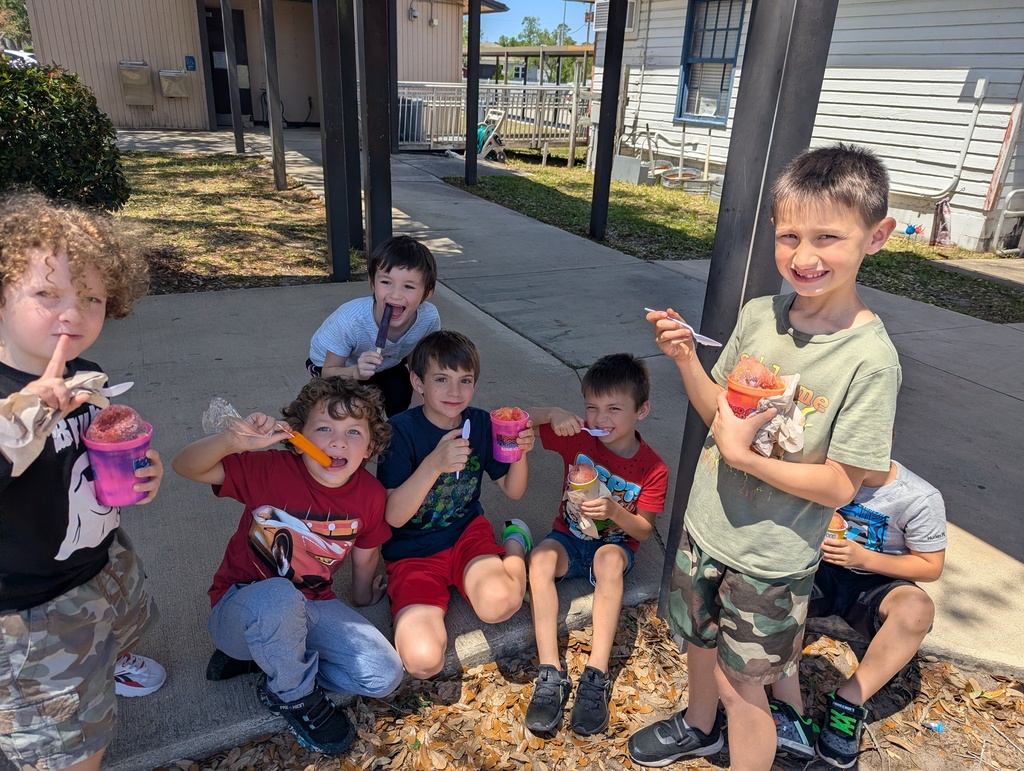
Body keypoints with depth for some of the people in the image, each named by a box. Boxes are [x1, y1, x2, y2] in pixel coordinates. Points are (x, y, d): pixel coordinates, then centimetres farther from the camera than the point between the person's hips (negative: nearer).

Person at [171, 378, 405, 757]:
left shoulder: (369, 495, -13)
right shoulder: (272, 470, -22)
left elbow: (365, 551, 6)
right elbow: (186, 466, -26)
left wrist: (363, 595, 24)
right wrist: (234, 440, -45)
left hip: (309, 608, 4)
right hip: (240, 609, -4)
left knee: (385, 675, -10)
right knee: (279, 596, -40)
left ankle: (269, 655, 7)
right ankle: (295, 696, -8)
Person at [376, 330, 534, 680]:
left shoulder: (481, 423, -3)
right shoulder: (401, 431, -15)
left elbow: (513, 491, 6)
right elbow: (394, 516, -21)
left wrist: (520, 453, -16)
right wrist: (435, 464, -36)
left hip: (467, 532, 1)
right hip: (412, 552, -1)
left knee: (498, 604, -33)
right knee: (423, 661, -23)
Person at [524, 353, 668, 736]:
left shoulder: (652, 470, -12)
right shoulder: (578, 437, -8)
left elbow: (644, 531, -9)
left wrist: (615, 511, -30)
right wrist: (552, 413, -28)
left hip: (616, 545, -2)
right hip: (569, 536, 2)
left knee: (609, 559, -37)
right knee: (541, 557, -31)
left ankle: (597, 675, -31)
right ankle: (551, 672, -28)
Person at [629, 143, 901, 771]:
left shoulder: (870, 358, -22)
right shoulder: (759, 314, -7)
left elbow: (840, 486, -19)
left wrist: (743, 456, -27)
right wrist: (685, 358, -13)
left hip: (772, 559, -6)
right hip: (707, 526, 6)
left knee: (741, 685, 13)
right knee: (700, 642, 28)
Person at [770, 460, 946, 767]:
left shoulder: (921, 498, -16)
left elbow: (931, 567, -5)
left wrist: (863, 558, -19)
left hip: (875, 581, -1)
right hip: (823, 569, 1)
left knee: (916, 608, -35)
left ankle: (847, 703, -20)